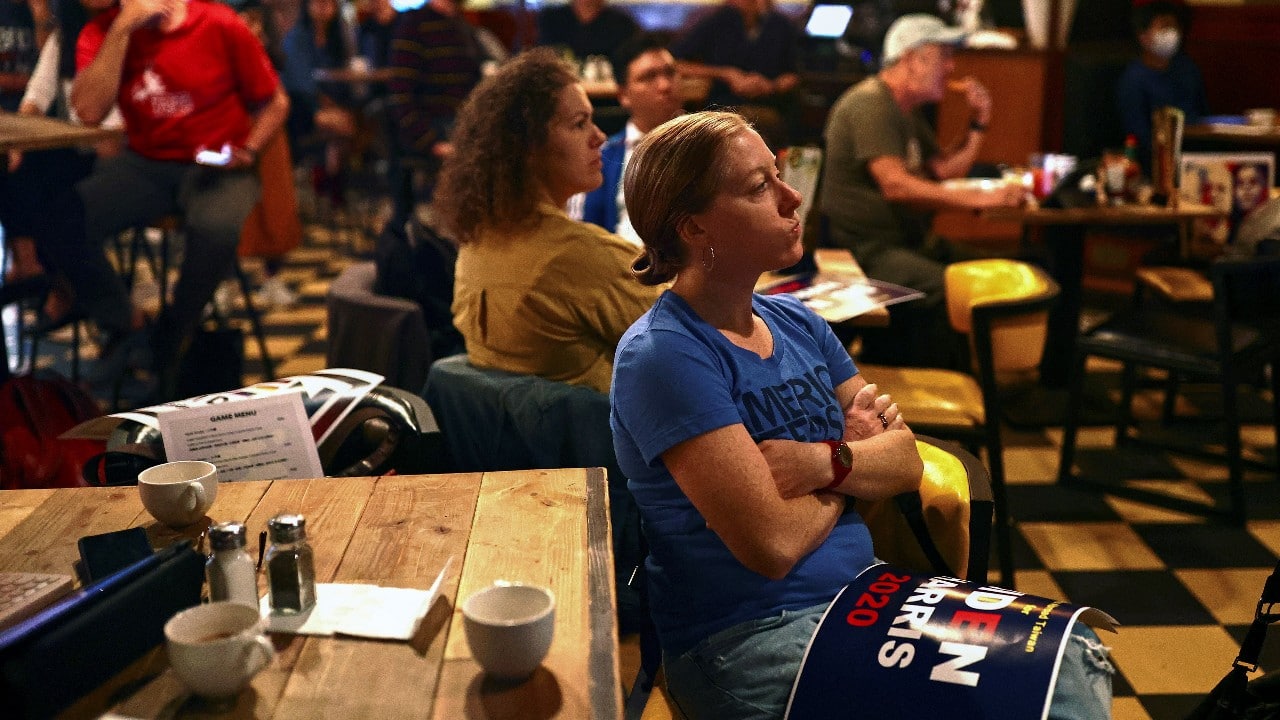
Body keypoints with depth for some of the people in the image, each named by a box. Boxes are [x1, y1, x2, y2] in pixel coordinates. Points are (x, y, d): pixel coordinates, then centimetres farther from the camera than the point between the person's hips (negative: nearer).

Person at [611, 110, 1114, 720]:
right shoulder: (663, 355, -18)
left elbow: (908, 464, 5)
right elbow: (773, 543, -21)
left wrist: (826, 461, -16)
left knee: (1073, 656, -3)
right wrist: (856, 457, -3)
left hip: (862, 589, 7)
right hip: (746, 640, -7)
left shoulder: (795, 322, 8)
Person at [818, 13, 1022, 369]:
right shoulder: (870, 104, -14)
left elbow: (945, 170, 24)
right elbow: (895, 185, -25)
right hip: (865, 249, -10)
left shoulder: (909, 111, 20)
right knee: (948, 291, -31)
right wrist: (980, 198, -26)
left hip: (909, 242, 10)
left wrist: (978, 123, 10)